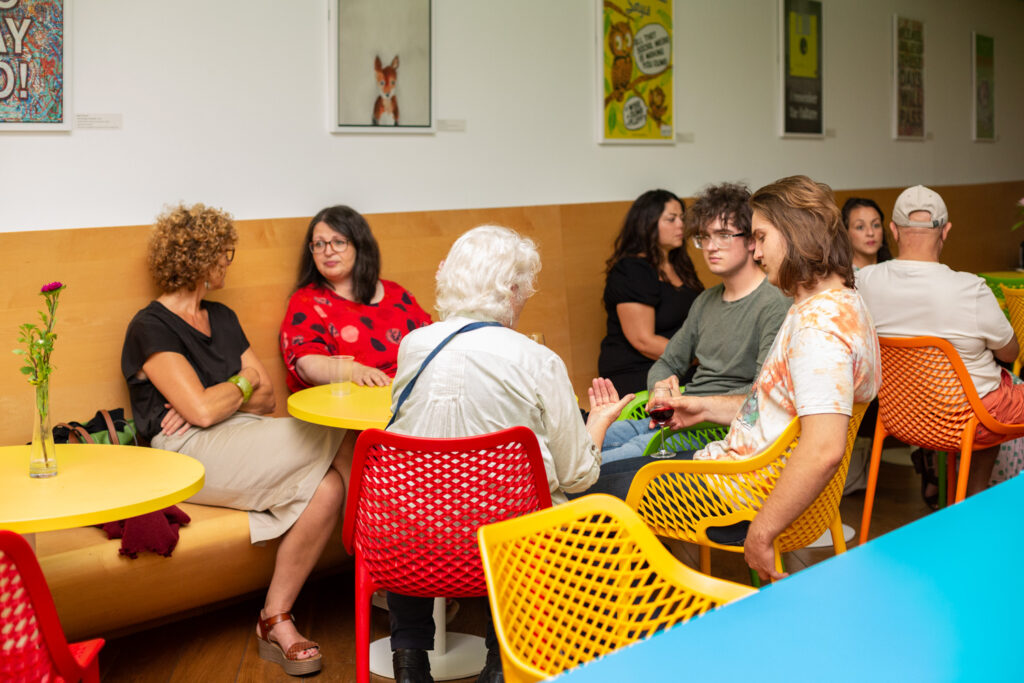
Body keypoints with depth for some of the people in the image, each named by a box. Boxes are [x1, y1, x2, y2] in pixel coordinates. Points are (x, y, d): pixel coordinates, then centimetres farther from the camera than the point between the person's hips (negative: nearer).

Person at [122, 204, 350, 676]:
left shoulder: (222, 318, 21)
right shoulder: (150, 327, -3)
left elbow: (265, 397, 14)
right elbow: (202, 410, -14)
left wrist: (211, 403, -5)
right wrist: (243, 383, 5)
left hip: (240, 442, 7)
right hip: (189, 455, -7)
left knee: (327, 487, -24)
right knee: (331, 441, -24)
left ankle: (275, 621, -18)